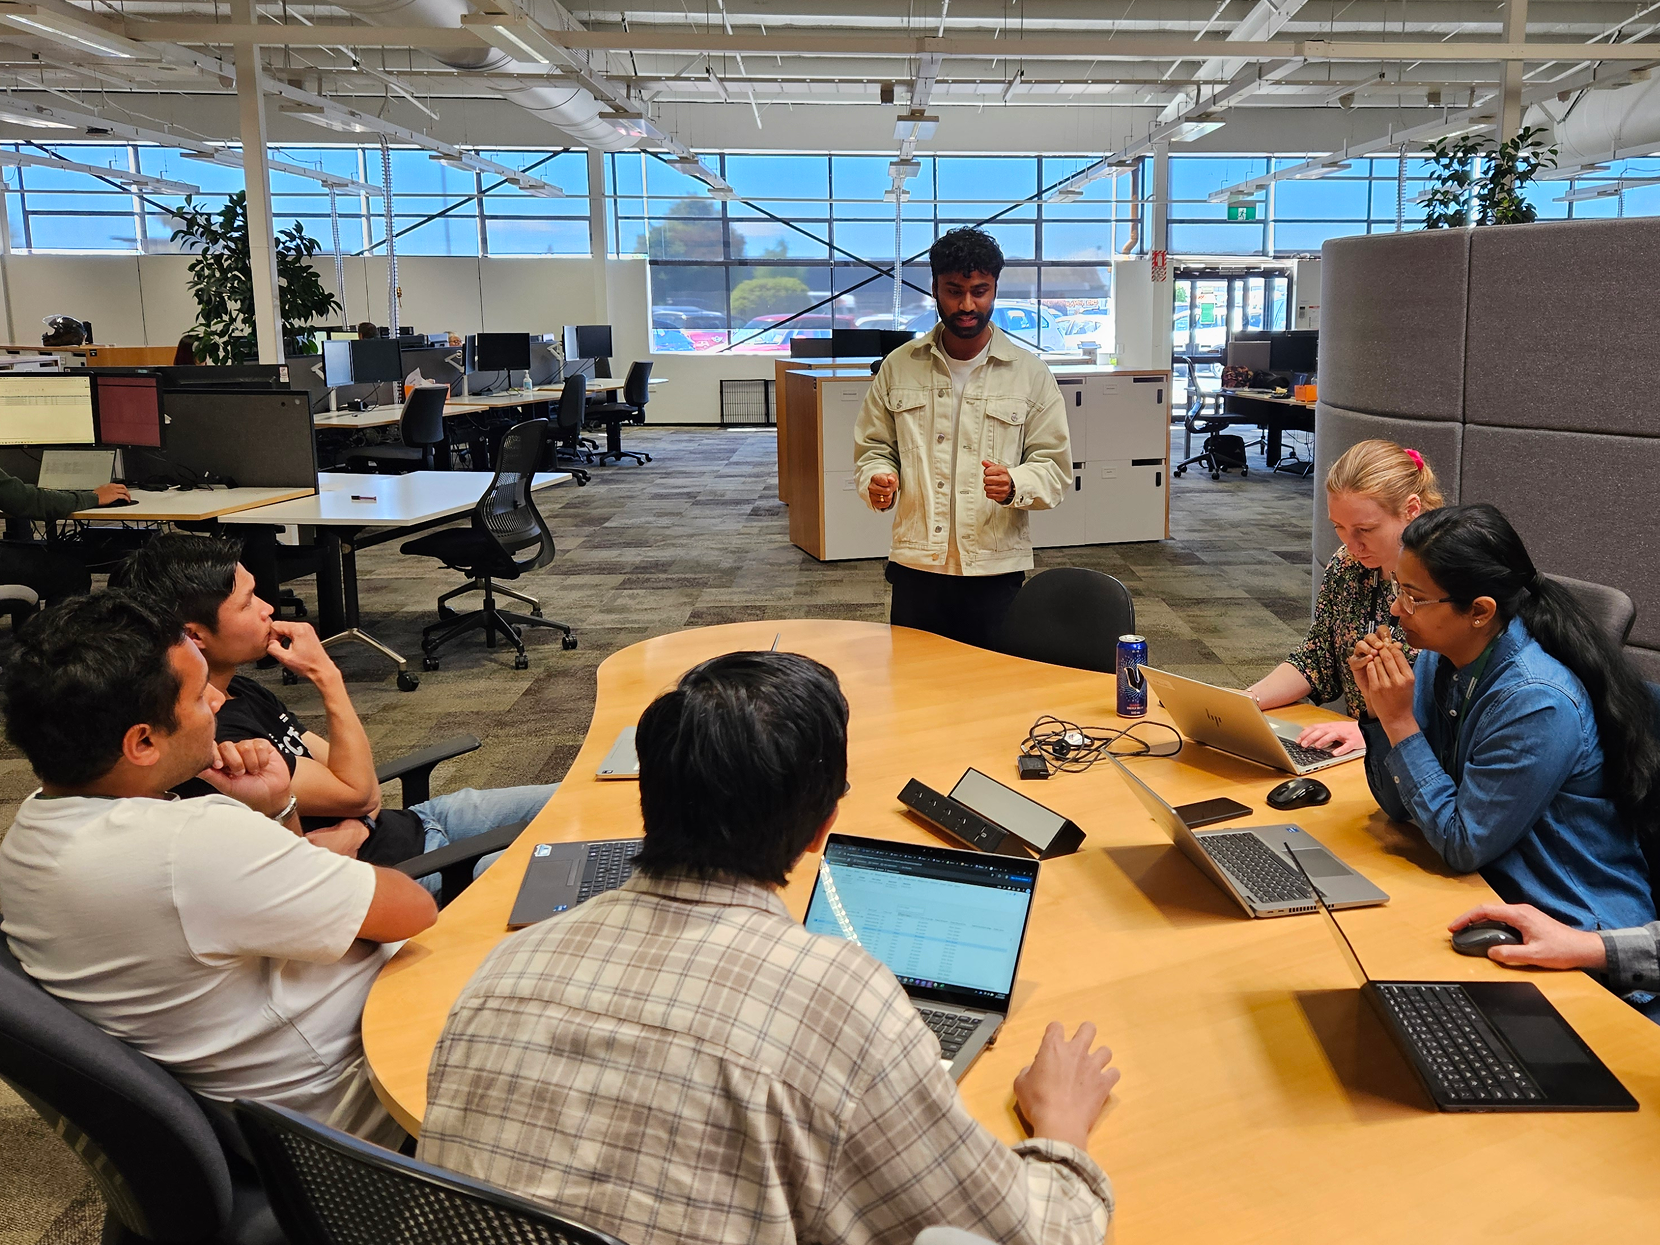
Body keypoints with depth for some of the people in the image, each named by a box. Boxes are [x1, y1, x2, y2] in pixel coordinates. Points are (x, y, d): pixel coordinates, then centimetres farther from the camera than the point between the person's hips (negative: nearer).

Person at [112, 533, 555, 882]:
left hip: (411, 824, 9)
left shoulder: (242, 692, 6)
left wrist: (351, 828, -15)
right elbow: (357, 790, -20)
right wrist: (327, 677, -18)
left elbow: (356, 781, 8)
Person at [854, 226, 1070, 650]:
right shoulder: (898, 368, 8)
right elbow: (874, 447, 14)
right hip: (915, 568, 1)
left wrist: (1014, 485, -20)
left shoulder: (1030, 374, 3)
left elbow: (1055, 468, 1)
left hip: (995, 570, -1)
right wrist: (877, 480, -9)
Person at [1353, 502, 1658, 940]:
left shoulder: (1537, 703, -26)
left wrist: (1401, 722, -22)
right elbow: (1400, 805, 2)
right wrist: (1380, 709, -12)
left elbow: (1463, 846, -20)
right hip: (1491, 895, 7)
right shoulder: (1439, 659, -2)